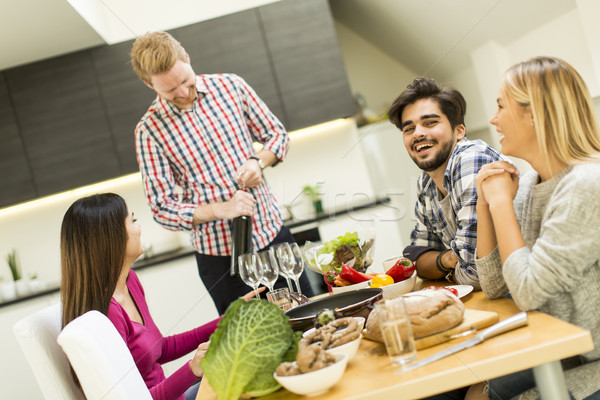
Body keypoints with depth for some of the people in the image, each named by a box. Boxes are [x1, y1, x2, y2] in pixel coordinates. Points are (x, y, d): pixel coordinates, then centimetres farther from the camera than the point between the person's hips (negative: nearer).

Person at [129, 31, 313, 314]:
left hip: (273, 233, 3)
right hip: (220, 256, -3)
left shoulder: (229, 86, -1)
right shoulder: (149, 130, -9)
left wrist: (258, 161, -12)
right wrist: (221, 209, -22)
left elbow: (277, 134, 10)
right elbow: (162, 208, -9)